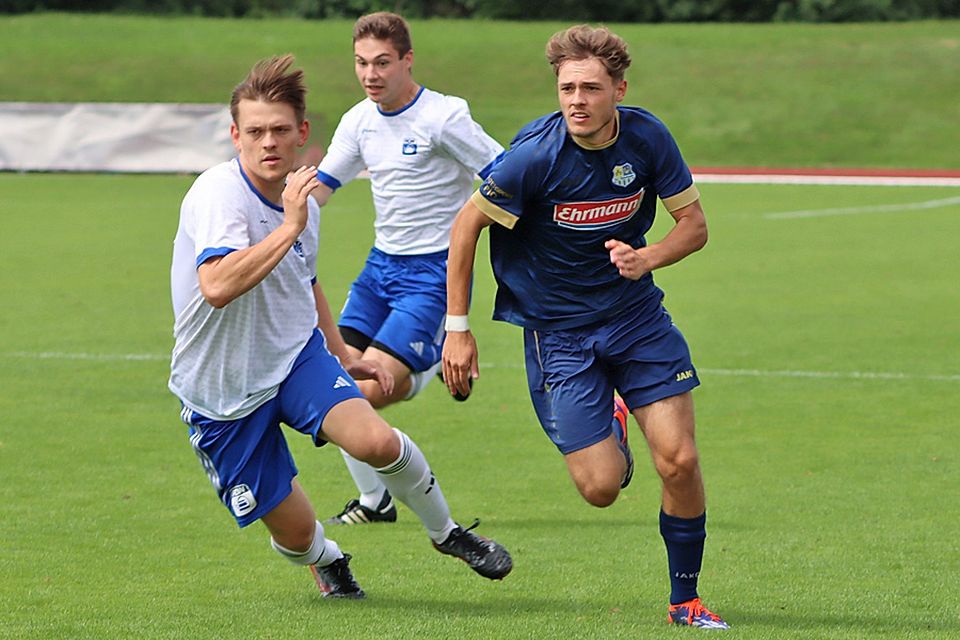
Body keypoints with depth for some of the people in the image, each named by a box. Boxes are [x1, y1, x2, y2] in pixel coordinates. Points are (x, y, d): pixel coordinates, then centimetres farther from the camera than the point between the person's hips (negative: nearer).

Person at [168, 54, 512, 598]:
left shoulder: (302, 200, 3)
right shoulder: (218, 195, -22)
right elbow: (217, 287, -41)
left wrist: (343, 356, 25)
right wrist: (290, 226, -38)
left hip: (297, 355, 5)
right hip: (221, 388, -5)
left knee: (377, 441, -25)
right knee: (296, 534, 0)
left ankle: (446, 532, 3)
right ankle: (327, 560, 39)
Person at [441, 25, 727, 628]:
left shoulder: (647, 137, -11)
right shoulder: (536, 154, -21)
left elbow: (694, 224, 1)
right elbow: (467, 226, -8)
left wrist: (647, 257, -20)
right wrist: (458, 329, -8)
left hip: (636, 313, 3)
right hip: (555, 327, -3)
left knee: (679, 461, -8)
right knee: (601, 486, -8)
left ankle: (686, 599, 12)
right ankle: (610, 439, 31)